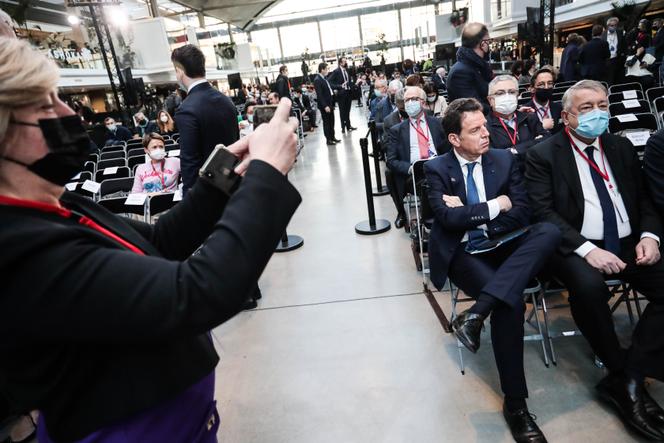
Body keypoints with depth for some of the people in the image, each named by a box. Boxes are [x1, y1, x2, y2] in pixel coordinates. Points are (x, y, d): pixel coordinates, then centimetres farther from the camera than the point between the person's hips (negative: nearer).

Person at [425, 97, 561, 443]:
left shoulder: (505, 160, 8)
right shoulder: (437, 169, -1)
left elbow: (522, 213, -2)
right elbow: (447, 217, -15)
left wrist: (469, 214, -12)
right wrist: (494, 206, -9)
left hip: (501, 247, 4)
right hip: (462, 254, -4)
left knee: (549, 231, -28)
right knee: (511, 304, -30)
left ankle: (476, 313, -36)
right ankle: (515, 404, -12)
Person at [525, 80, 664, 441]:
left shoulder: (622, 147, 15)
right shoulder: (543, 154, -2)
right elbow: (543, 212, -11)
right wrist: (587, 249, -22)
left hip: (628, 245, 6)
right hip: (577, 248, -5)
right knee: (588, 286, -35)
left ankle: (625, 379, -10)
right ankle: (627, 376, -10)